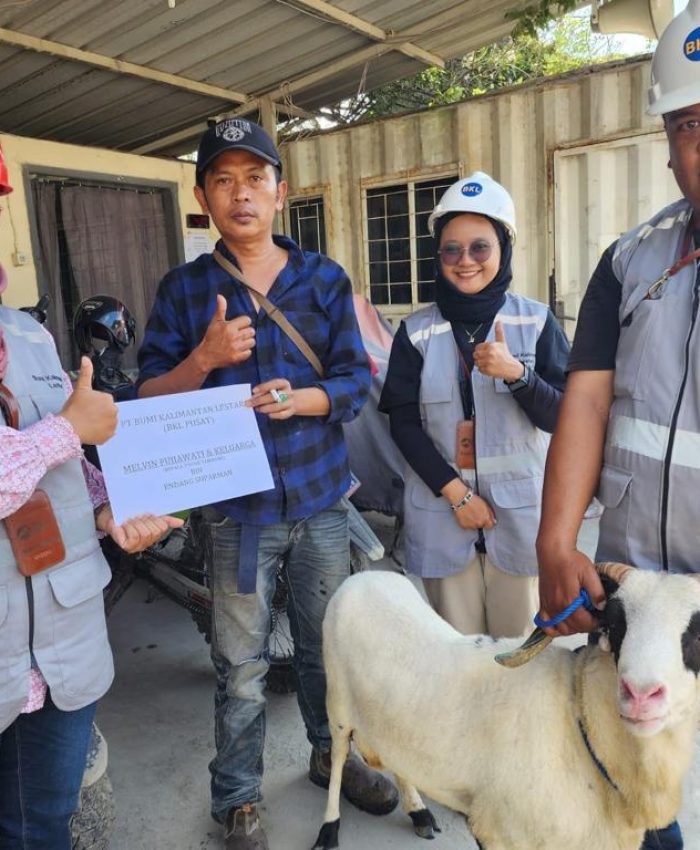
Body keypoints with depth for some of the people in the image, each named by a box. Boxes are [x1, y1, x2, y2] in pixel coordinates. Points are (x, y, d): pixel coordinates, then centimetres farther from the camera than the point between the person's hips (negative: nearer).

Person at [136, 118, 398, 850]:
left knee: (328, 644, 17)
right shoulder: (183, 289, 1)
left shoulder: (324, 280, 3)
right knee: (240, 666, 8)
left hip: (320, 496, 2)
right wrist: (205, 359, -19)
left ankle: (332, 754, 42)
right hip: (236, 506, -1)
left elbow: (355, 380, -1)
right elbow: (149, 397, -1)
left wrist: (299, 397, -20)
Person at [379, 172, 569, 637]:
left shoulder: (537, 321, 0)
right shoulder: (417, 331, 1)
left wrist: (516, 373, -22)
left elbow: (559, 417, -3)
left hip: (520, 511, 0)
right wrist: (456, 493, -10)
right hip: (442, 510, 0)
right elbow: (403, 422, -2)